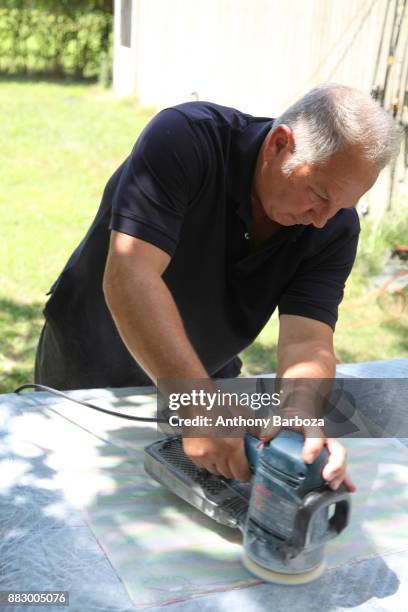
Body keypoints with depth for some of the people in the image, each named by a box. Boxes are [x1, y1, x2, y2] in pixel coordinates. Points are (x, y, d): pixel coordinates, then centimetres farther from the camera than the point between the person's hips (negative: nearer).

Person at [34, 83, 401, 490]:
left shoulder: (336, 226, -18)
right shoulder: (183, 139, -31)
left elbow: (307, 341, -26)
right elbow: (129, 277, -41)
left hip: (201, 379, 3)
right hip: (89, 374, -2)